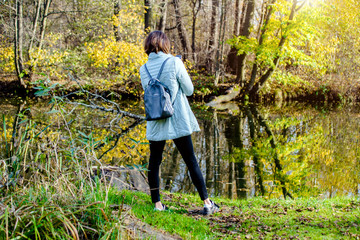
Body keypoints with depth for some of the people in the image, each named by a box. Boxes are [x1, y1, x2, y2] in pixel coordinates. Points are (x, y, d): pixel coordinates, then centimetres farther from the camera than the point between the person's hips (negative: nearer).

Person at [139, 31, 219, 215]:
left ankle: (157, 204, 15)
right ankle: (207, 203, 10)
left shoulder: (144, 69, 1)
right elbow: (189, 90, -3)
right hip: (178, 120, -2)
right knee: (191, 162, 5)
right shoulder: (174, 62, -10)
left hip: (155, 123, 3)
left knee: (154, 162, 13)